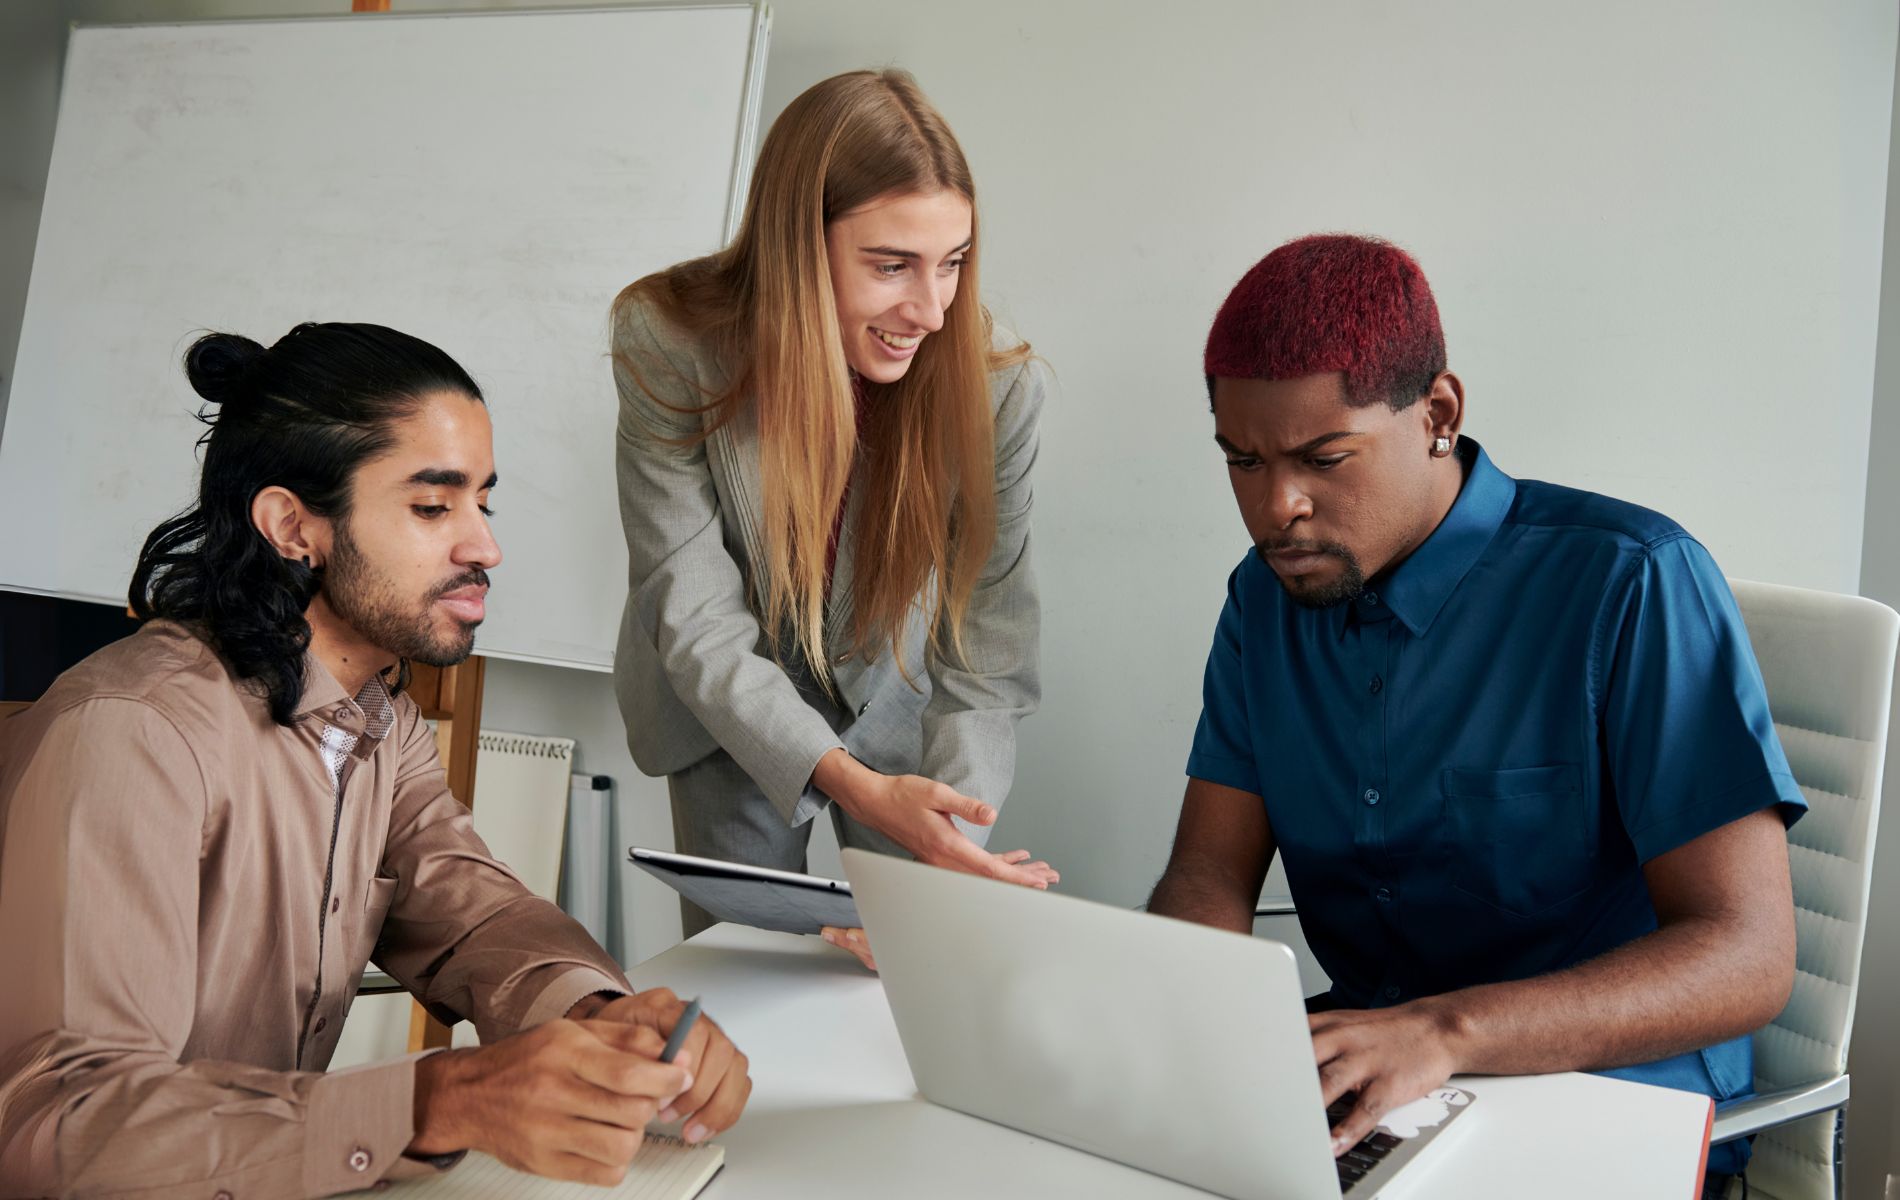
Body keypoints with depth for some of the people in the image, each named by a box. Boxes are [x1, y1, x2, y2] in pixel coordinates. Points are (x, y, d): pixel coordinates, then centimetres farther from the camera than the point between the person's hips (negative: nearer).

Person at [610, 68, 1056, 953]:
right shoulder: (668, 344, -26)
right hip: (727, 707, 0)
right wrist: (858, 786, -41)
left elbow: (985, 656, -21)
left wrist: (945, 856, -35)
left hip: (899, 698, 1)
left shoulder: (1000, 385, -25)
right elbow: (698, 623, -27)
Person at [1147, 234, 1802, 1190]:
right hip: (1360, 1083, 4)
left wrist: (1444, 1031, -36)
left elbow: (1748, 958, -21)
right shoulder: (1267, 597, 4)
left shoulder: (1630, 584, -16)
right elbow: (1209, 879, 1)